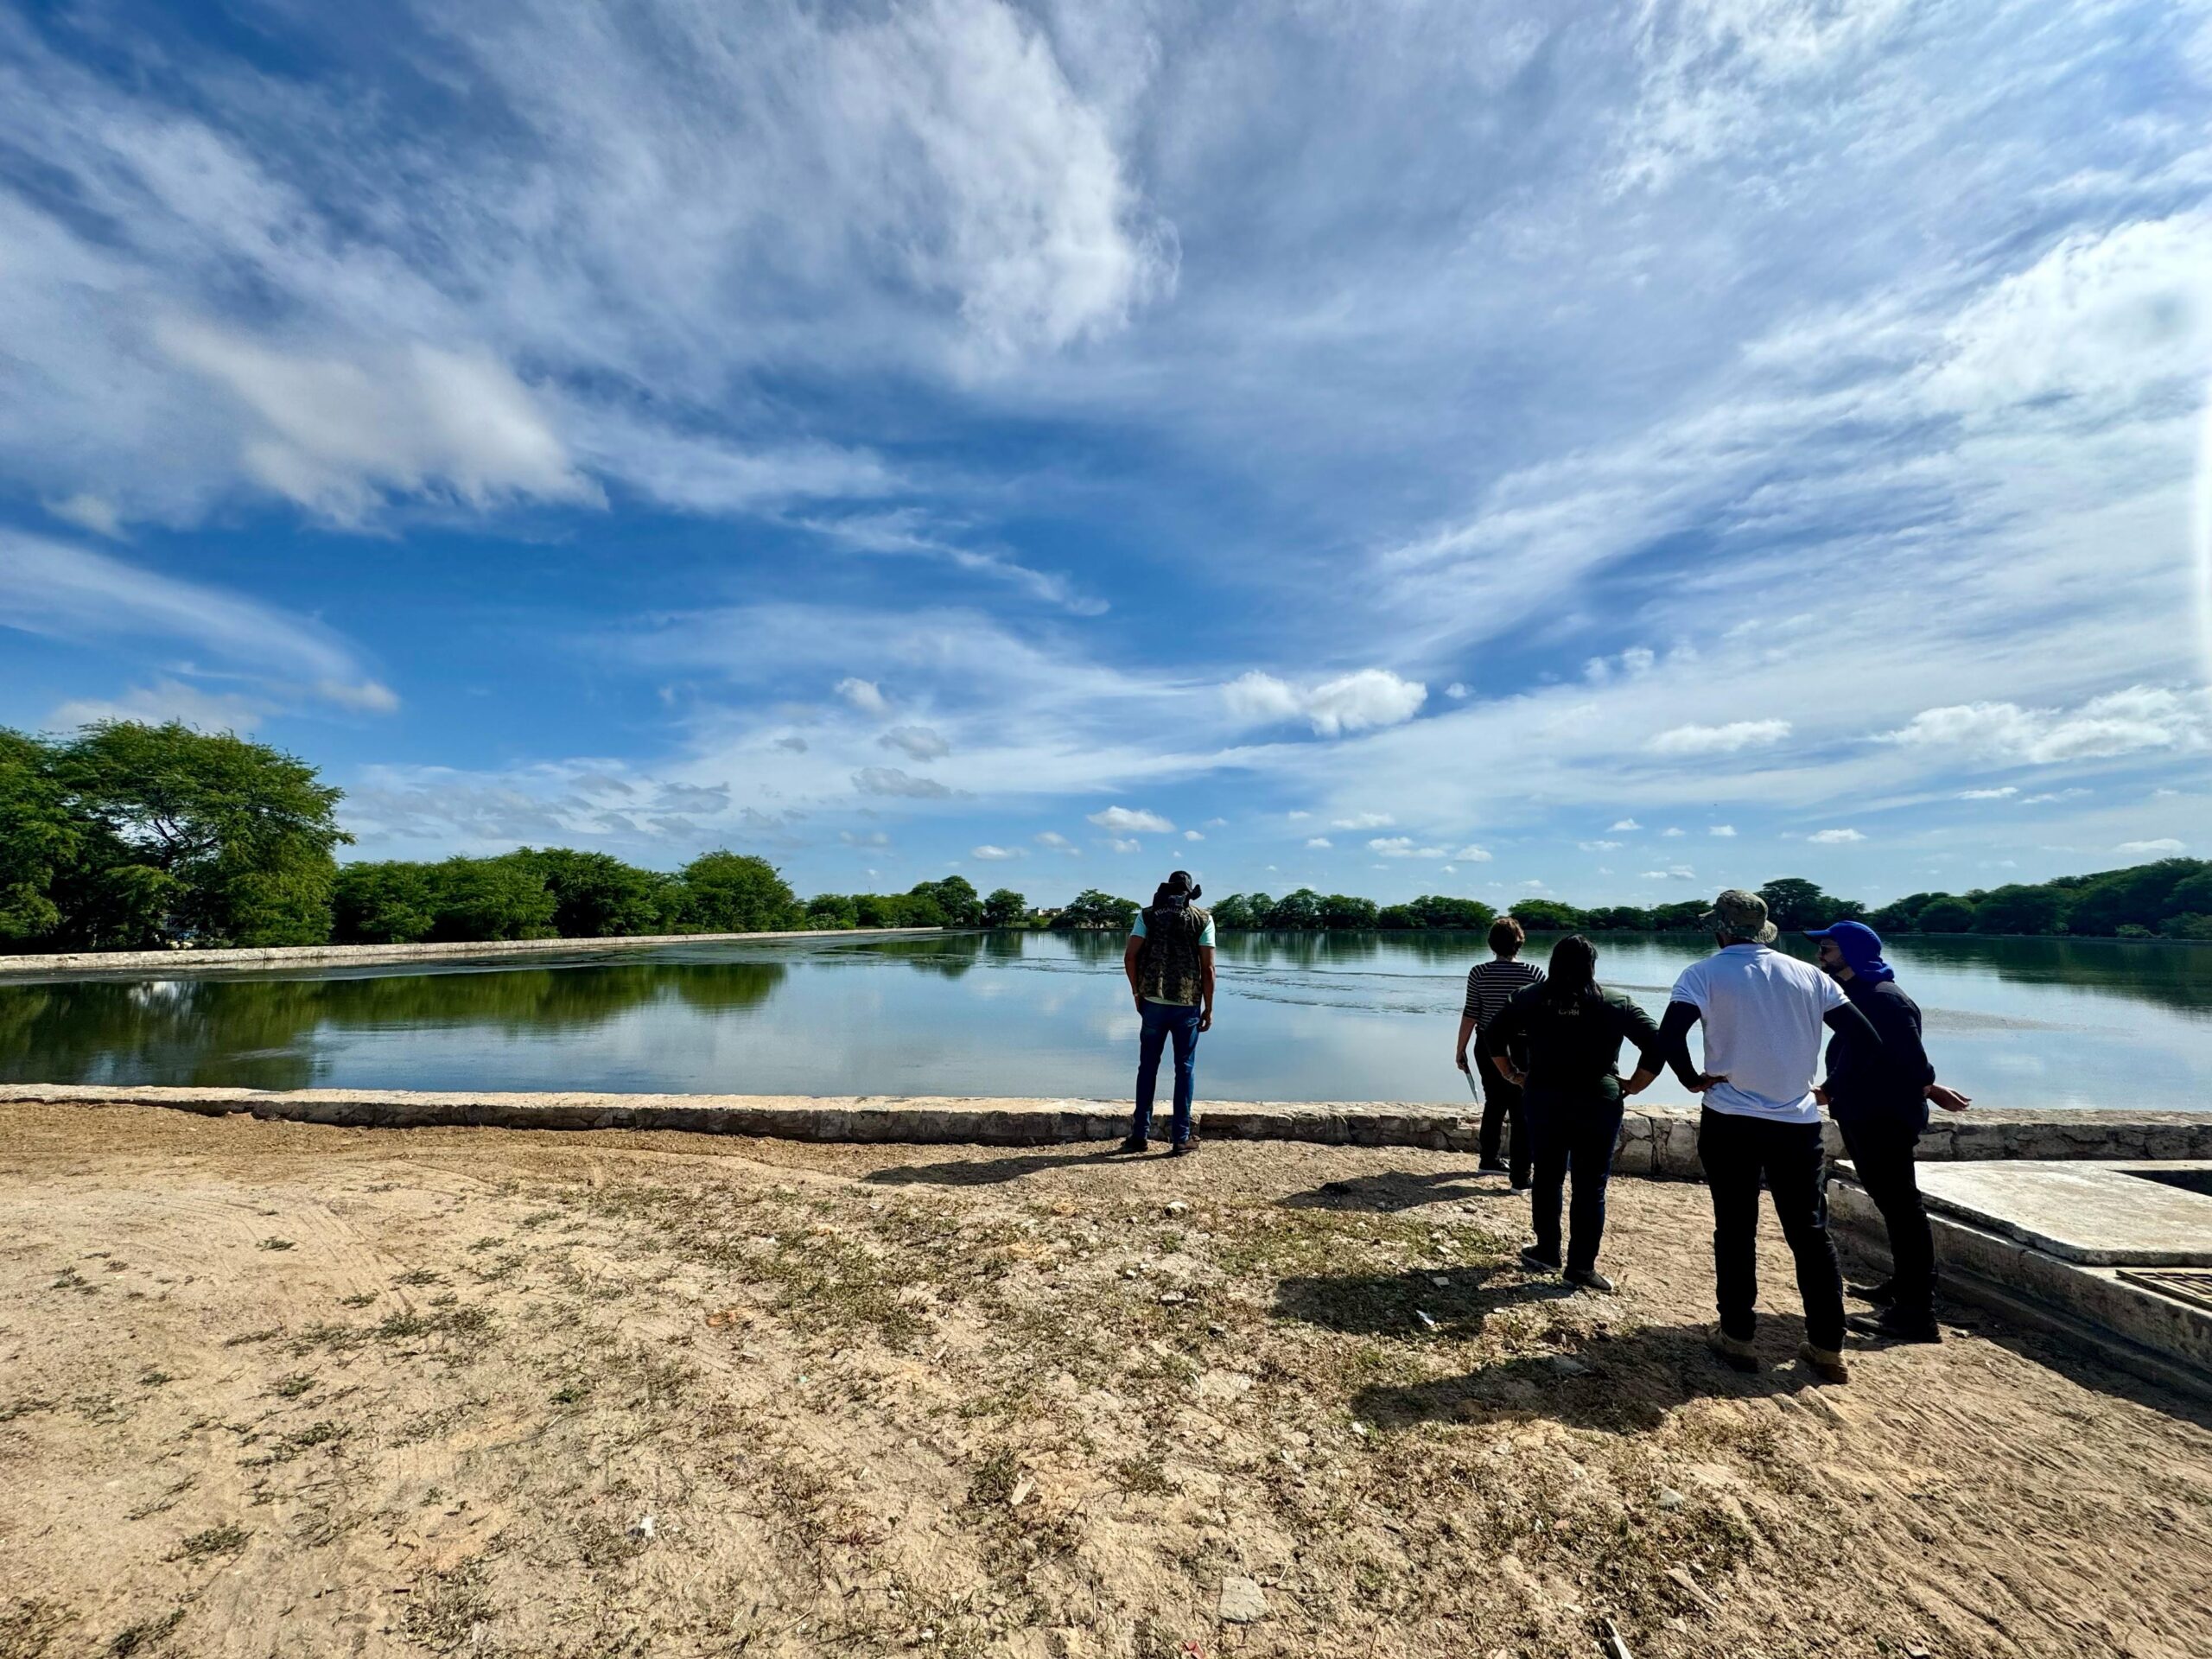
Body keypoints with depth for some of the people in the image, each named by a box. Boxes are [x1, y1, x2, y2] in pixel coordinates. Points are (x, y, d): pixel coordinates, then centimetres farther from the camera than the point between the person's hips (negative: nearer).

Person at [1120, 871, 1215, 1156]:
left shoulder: (1147, 915, 4)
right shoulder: (1203, 919, 1)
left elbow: (1129, 956, -5)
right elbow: (1208, 967, -4)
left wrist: (1137, 993, 7)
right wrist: (1209, 1008, 3)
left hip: (1153, 1002, 1)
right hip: (1188, 1005, -1)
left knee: (1147, 1067, 11)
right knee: (1185, 1069, 8)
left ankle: (1141, 1135, 15)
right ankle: (1181, 1139, 12)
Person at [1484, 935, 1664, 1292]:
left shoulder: (1531, 998, 1)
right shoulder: (1616, 1004, 0)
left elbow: (1494, 1036, -2)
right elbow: (1655, 1044, -6)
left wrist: (1512, 1074, 7)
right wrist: (1632, 1087, 0)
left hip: (1543, 1099, 1)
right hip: (1598, 1103, -1)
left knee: (1547, 1178, 15)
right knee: (1590, 1187, 8)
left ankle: (1547, 1253, 26)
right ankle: (1582, 1266, 13)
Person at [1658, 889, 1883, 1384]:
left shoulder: (1705, 974, -7)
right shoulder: (1806, 974, 4)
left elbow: (1669, 1035, -21)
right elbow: (1867, 1037, 4)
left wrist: (1693, 1080, -6)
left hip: (1729, 1122, -3)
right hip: (1798, 1122, 3)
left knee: (1735, 1230, 9)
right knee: (1811, 1233, 14)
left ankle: (1737, 1337, 18)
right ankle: (1827, 1349, 22)